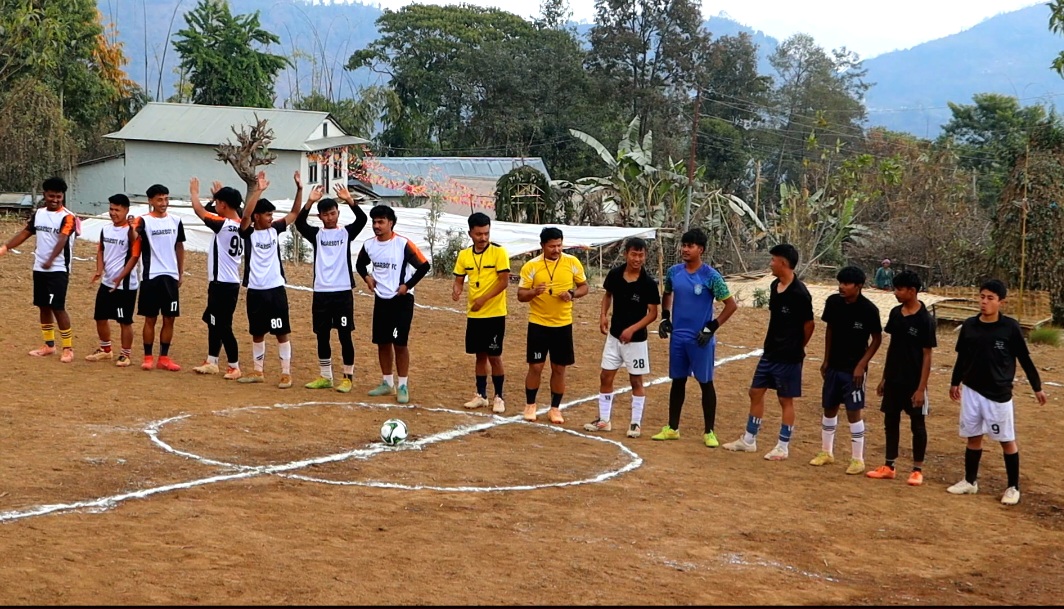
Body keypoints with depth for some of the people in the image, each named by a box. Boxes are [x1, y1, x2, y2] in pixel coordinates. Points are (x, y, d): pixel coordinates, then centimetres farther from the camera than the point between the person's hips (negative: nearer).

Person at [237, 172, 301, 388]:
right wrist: (258, 191, -31)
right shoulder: (248, 233, -5)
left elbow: (295, 213, 2)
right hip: (255, 291, -1)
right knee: (257, 333, 11)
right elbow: (245, 215, -23)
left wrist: (299, 189, -10)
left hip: (276, 289, 1)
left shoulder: (275, 230, 3)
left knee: (282, 332, 1)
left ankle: (286, 373, 6)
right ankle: (258, 371, 22)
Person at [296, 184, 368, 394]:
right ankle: (325, 377, 19)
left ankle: (348, 377, 9)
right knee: (322, 336, 9)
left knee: (345, 336, 0)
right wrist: (310, 202, -25)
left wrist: (349, 200, -27)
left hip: (343, 292, -2)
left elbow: (362, 219, -14)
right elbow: (299, 223, -12)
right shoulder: (316, 234, 6)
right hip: (321, 292, 2)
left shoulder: (346, 232, 3)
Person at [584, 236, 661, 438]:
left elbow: (653, 313, -11)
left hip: (636, 339, -4)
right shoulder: (615, 274, -5)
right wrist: (603, 315, -2)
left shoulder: (648, 283, -16)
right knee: (605, 377, 7)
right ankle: (603, 420, 19)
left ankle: (636, 423, 15)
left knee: (636, 380, 4)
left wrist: (632, 329, -21)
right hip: (614, 335, 4)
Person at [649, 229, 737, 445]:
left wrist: (712, 327, -13)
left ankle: (709, 431, 10)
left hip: (700, 339, -5)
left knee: (706, 383, 3)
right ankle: (672, 428, 22)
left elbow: (731, 304, -9)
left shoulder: (710, 276, -12)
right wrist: (665, 317, 9)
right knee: (678, 381, 13)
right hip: (677, 336, 5)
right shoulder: (674, 272, 2)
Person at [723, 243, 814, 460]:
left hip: (788, 357, -9)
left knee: (786, 400, 2)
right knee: (755, 392, 13)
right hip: (770, 352, 9)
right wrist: (772, 342, 11)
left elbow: (809, 325, -12)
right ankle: (749, 440, 24)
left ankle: (783, 446, 12)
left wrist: (796, 348, 1)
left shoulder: (799, 293, -19)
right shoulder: (775, 286, 6)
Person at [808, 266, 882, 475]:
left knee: (853, 412, -4)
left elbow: (877, 339, -8)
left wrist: (861, 365, -13)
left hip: (854, 369, -5)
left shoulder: (868, 309, -16)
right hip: (833, 366, 5)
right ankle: (826, 452, 29)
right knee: (829, 408, 14)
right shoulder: (833, 302, -2)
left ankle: (858, 460, 6)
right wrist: (826, 360, 11)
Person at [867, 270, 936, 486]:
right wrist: (884, 377, 12)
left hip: (913, 382, -6)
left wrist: (921, 388, -16)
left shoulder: (925, 320, -14)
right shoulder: (896, 313, 4)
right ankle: (888, 466, 21)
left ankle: (917, 470, 13)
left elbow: (927, 356, -13)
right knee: (890, 421, 11)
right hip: (893, 379, 6)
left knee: (917, 424, 5)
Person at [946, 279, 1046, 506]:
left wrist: (1037, 387, 1)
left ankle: (1013, 487, 13)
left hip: (999, 394, -3)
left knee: (1007, 440, 4)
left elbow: (1025, 359, -3)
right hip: (971, 391, 4)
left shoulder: (1010, 327, -11)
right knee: (973, 437, 13)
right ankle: (970, 481, 25)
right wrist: (955, 382, 20)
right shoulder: (969, 325, -1)